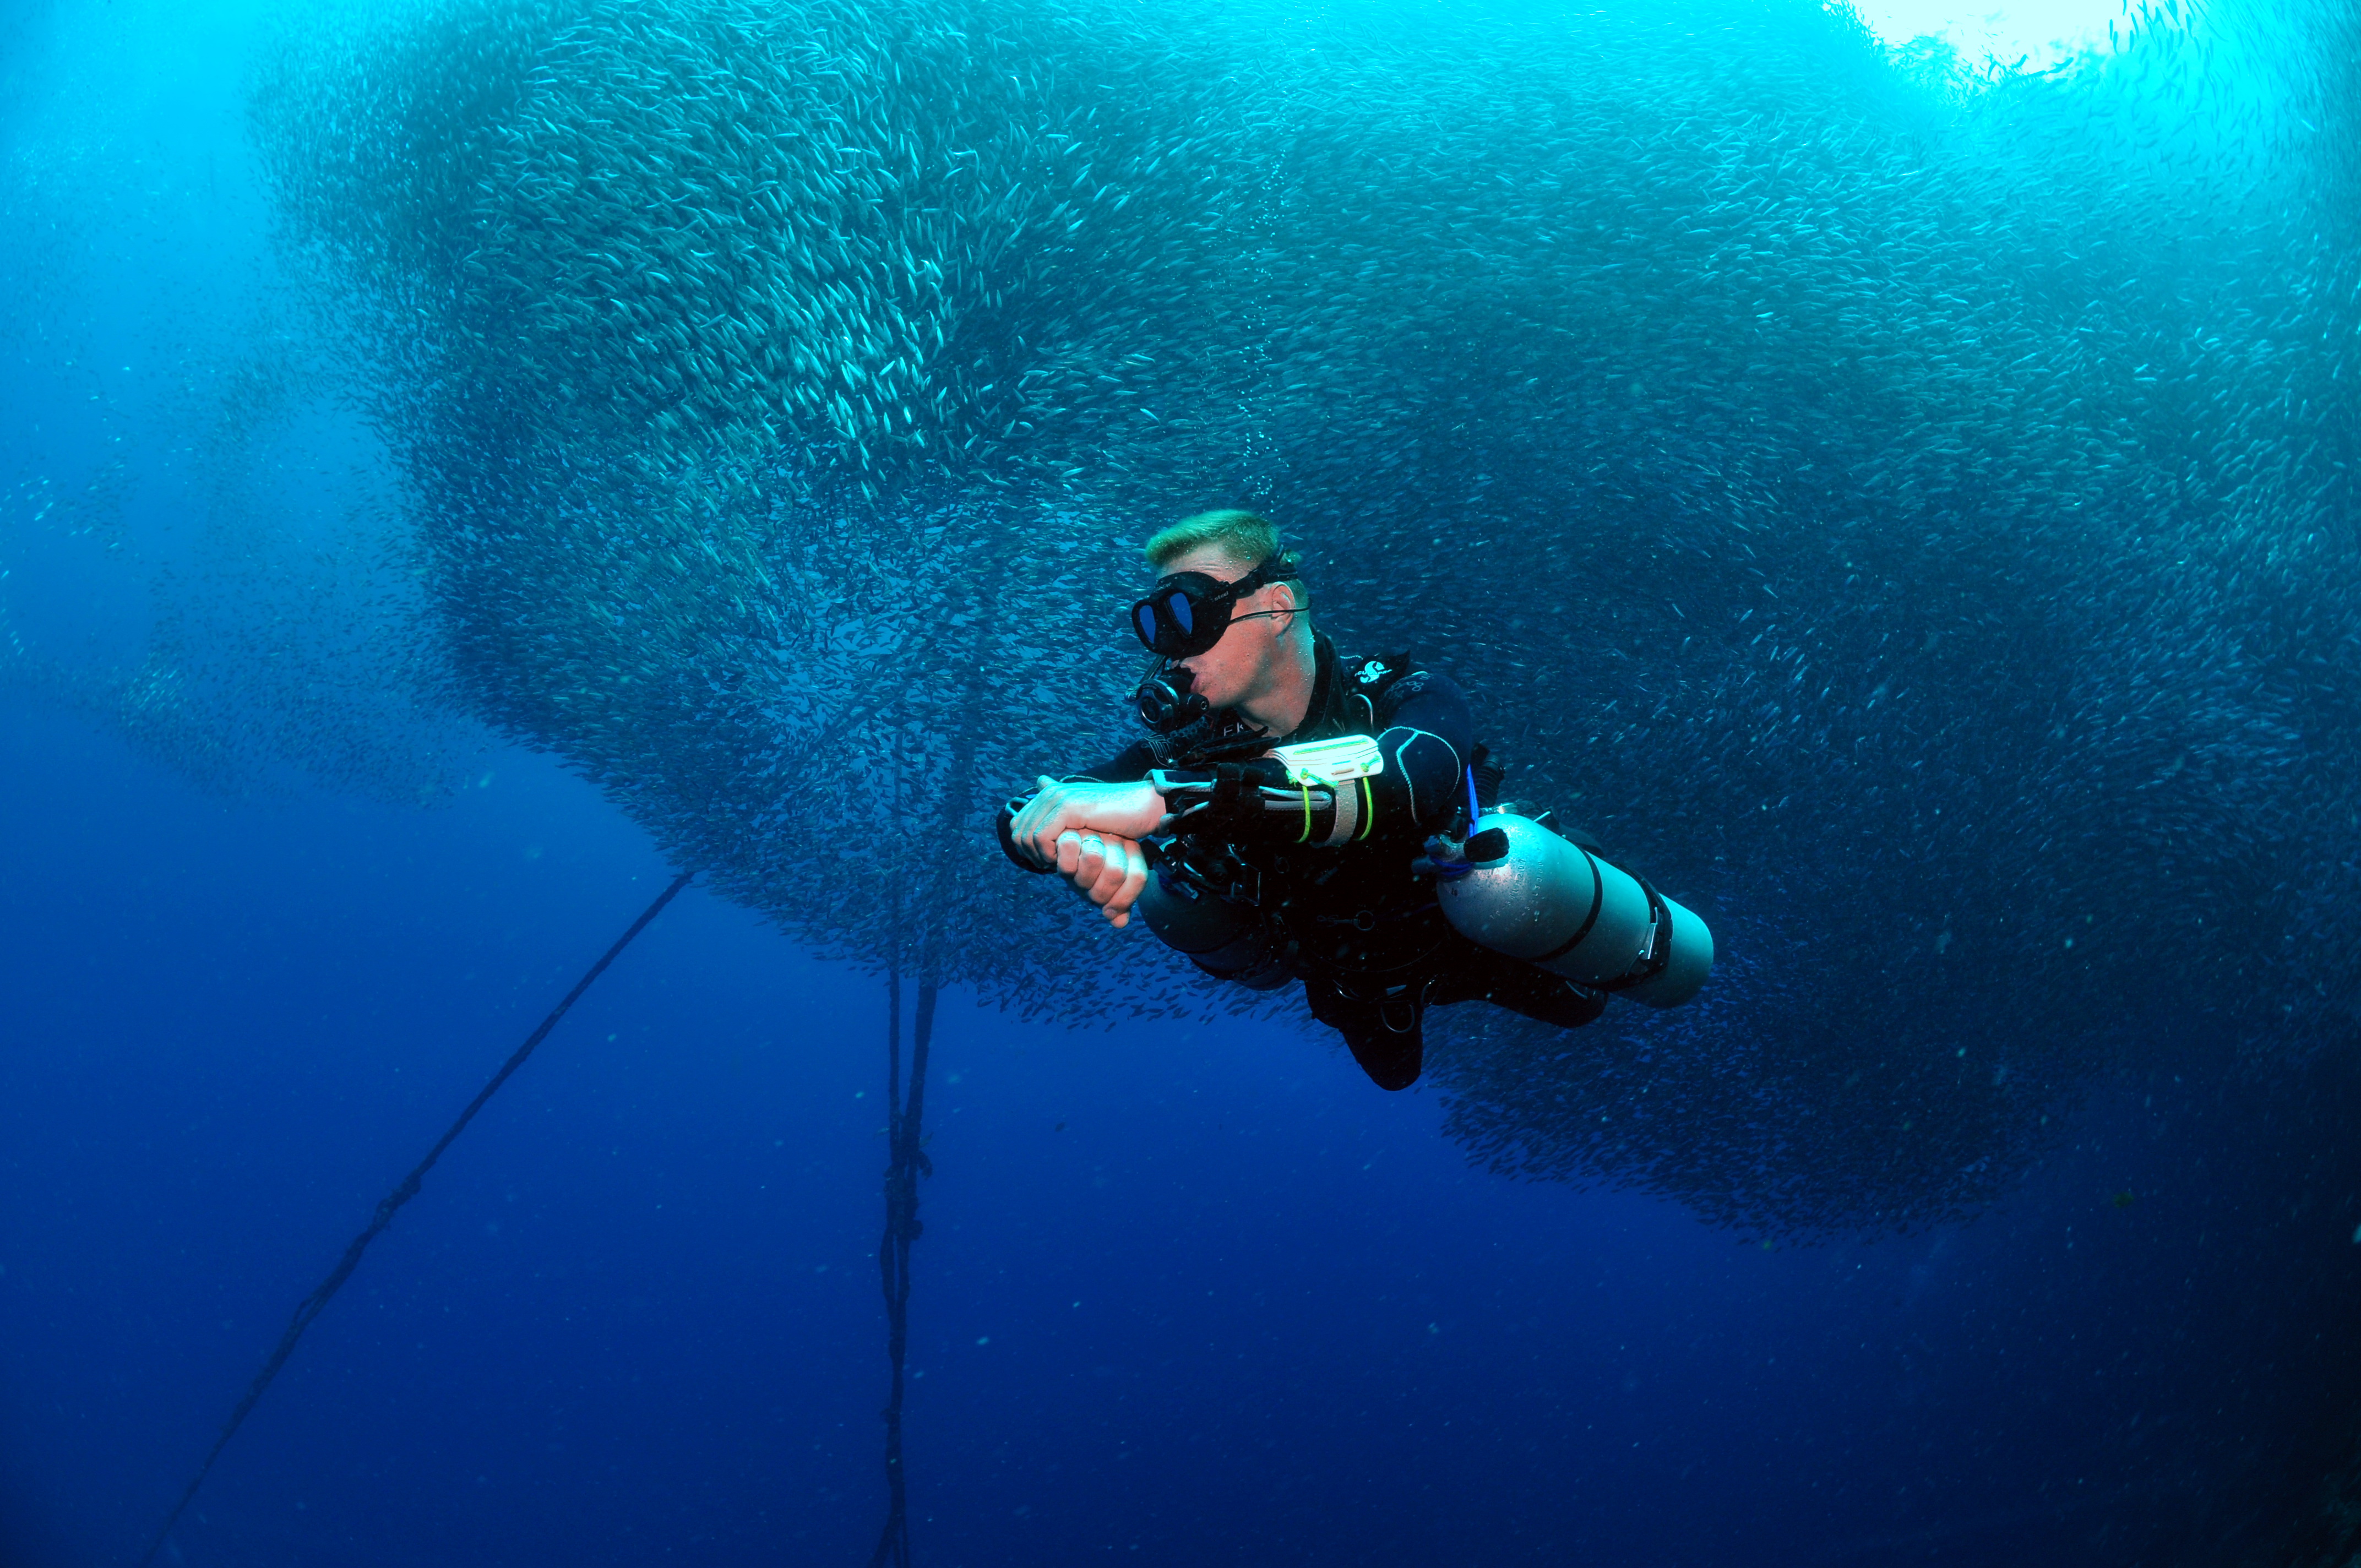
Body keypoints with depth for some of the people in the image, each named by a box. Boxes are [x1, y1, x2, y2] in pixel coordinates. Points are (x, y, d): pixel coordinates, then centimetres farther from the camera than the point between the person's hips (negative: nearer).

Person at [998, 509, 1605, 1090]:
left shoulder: (1407, 700, -37)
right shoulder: (1191, 744, -27)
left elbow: (1408, 786, -62)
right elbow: (1028, 816, -38)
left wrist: (1164, 800, -73)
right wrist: (1085, 841, -67)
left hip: (1467, 943, -2)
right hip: (1347, 979, 3)